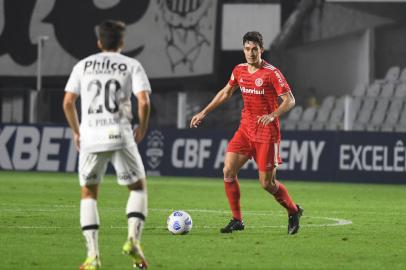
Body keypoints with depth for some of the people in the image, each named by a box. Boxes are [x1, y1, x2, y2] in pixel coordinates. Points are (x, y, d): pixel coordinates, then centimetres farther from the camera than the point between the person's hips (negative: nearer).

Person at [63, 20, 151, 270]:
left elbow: (68, 102, 7)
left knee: (89, 193, 15)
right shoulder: (132, 66, 7)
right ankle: (133, 240, -5)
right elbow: (144, 101, -6)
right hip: (120, 134, -2)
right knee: (139, 187, 16)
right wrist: (142, 128, 11)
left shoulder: (83, 66, 14)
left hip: (90, 136, 2)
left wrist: (76, 132, 20)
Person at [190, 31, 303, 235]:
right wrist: (204, 113, 19)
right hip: (246, 128, 6)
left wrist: (272, 115, -32)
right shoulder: (239, 71, 6)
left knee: (267, 183, -3)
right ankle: (237, 220, 2)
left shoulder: (271, 73, -12)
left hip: (267, 133, -6)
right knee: (228, 170, -9)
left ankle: (293, 211, 22)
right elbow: (225, 93, 22)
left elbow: (290, 100, -15)